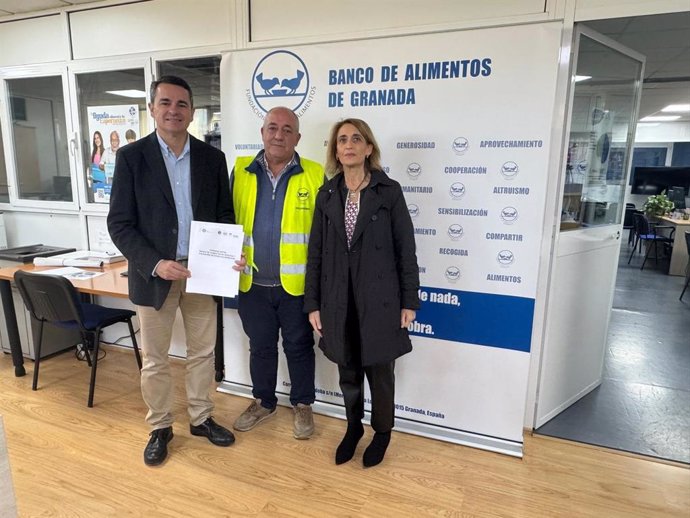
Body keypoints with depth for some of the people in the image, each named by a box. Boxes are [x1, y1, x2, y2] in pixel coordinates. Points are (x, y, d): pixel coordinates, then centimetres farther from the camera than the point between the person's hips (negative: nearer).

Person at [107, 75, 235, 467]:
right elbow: (119, 223, -7)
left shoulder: (212, 157, 2)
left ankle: (201, 417, 35)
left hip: (202, 272, 2)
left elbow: (225, 214, 7)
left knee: (203, 352, 15)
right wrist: (154, 264, -20)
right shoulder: (131, 156, -5)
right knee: (155, 359, 12)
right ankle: (160, 428, 32)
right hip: (154, 274, -2)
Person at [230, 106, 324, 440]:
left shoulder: (314, 175, -4)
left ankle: (302, 405, 34)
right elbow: (228, 219, 10)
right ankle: (263, 402, 39)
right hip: (252, 283, 3)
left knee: (299, 347, 13)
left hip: (297, 284, -2)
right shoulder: (241, 171, 3)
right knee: (260, 346, 18)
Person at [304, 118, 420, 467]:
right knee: (347, 372, 16)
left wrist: (409, 301, -4)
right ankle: (353, 426, 40)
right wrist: (312, 303, 2)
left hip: (379, 299, -2)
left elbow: (406, 249, -3)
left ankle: (382, 432, 35)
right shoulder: (327, 194, 4)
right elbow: (316, 252, 4)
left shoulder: (389, 191, -4)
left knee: (379, 372, 11)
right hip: (338, 300, 3)